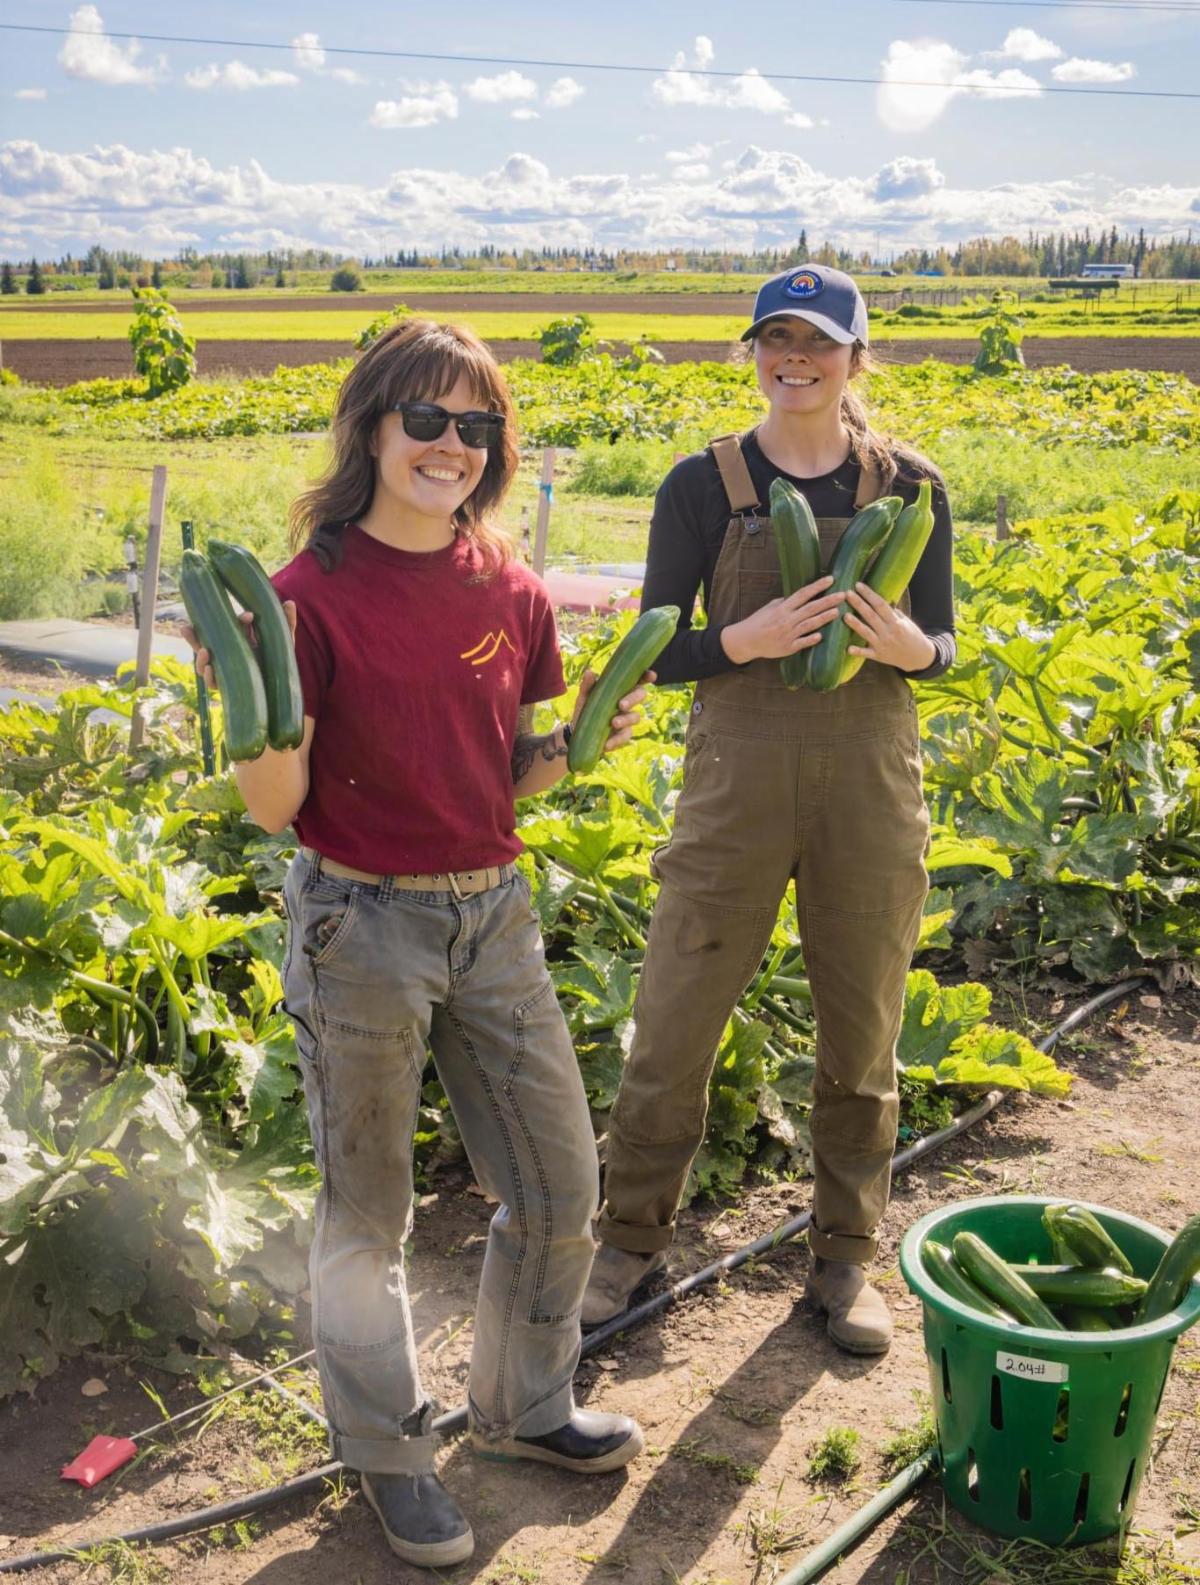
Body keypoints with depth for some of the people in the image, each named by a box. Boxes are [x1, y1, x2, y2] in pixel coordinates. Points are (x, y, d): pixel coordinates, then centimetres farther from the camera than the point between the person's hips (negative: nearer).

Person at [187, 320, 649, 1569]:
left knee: (560, 1186, 14)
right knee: (369, 1212, 11)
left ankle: (520, 1407, 40)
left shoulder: (510, 593, 2)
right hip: (361, 924, -5)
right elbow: (275, 807, -12)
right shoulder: (315, 594, -13)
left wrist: (581, 739, -7)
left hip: (492, 912, 6)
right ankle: (386, 1453, 35)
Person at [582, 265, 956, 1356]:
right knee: (674, 1027, 4)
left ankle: (845, 1260, 31)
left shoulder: (909, 488, 3)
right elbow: (659, 653, -1)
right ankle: (632, 1242, 26)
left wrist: (910, 649, -16)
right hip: (739, 782, -1)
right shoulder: (704, 485, -1)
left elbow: (942, 643, 8)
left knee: (862, 1037, 11)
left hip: (872, 785, 1)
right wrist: (744, 640, -21)